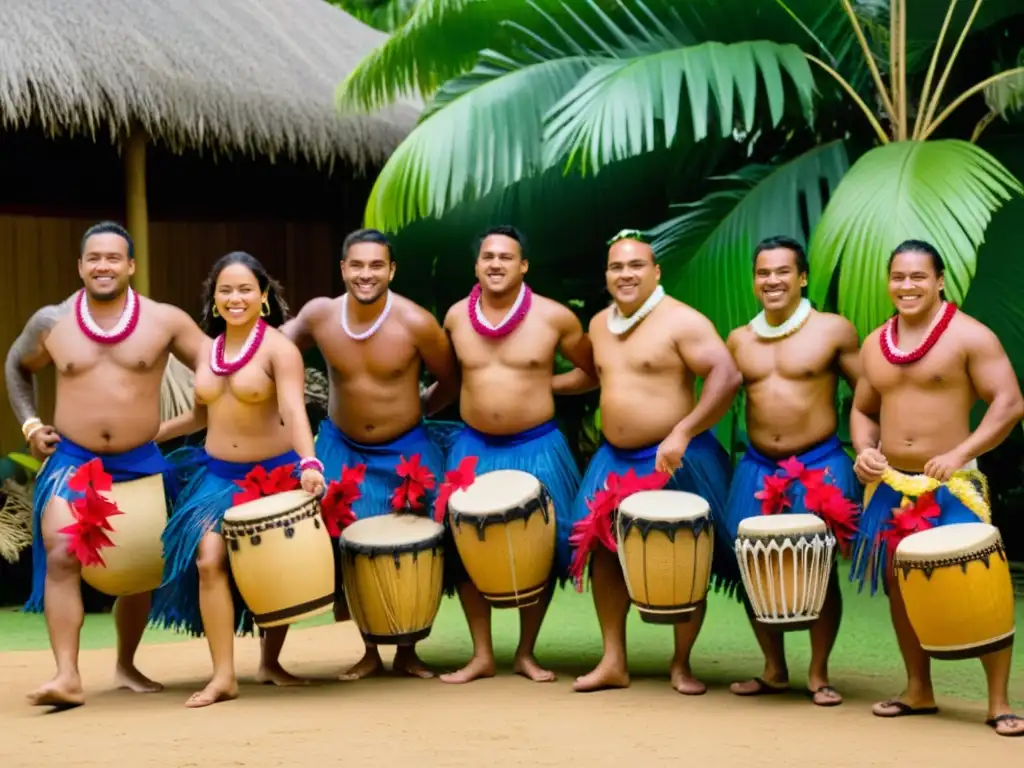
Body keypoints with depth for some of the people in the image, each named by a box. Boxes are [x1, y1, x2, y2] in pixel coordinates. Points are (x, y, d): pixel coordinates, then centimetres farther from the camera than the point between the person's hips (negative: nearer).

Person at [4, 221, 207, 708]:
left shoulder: (164, 320, -7)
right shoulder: (51, 322, 0)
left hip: (141, 464, 1)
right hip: (71, 461, -1)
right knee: (60, 555, -21)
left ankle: (126, 667, 33)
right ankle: (68, 677, -21)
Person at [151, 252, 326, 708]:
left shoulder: (279, 349, -12)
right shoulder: (208, 350, 6)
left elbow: (293, 410, -27)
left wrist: (308, 463, -43)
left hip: (274, 473, -4)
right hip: (219, 474, 4)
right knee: (209, 560, -13)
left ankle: (270, 663, 26)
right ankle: (223, 676, -14)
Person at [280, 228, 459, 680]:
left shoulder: (415, 323, -21)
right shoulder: (318, 315, -14)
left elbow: (451, 382, -4)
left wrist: (418, 411, 5)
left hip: (406, 452, -2)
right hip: (343, 450, 2)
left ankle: (407, 652, 23)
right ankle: (369, 652, 19)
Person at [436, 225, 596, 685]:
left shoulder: (554, 318, -9)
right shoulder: (457, 317, 0)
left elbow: (593, 372, 4)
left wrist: (542, 386, 0)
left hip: (536, 449, -2)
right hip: (473, 448, 2)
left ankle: (526, 654, 17)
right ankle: (482, 656, 9)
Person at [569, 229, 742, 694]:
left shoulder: (681, 321, -14)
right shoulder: (599, 325, 8)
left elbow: (728, 376, -22)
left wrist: (682, 433, -28)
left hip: (674, 461, -6)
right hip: (615, 460, 6)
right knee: (605, 552, 3)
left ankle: (682, 665, 16)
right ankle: (613, 663, 12)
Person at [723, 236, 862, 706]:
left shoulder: (833, 331, -5)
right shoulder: (739, 341, 7)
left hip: (820, 467, -4)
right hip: (758, 469, 4)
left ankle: (818, 673, 13)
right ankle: (774, 670, 20)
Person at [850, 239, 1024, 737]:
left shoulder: (968, 336, -8)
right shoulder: (875, 345, 10)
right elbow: (863, 410, 20)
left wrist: (959, 453, -22)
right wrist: (864, 451, -1)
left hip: (953, 486, -6)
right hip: (890, 486, 6)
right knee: (900, 584, 11)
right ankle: (919, 692, 24)